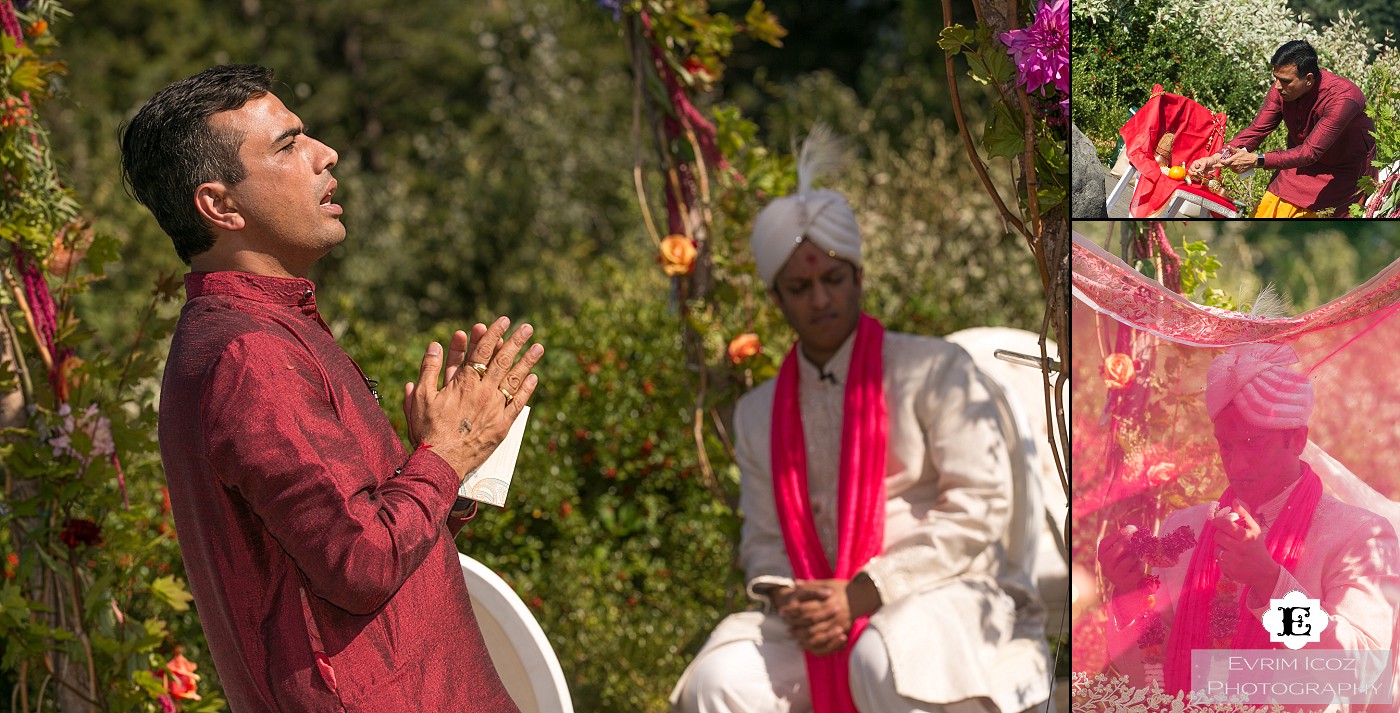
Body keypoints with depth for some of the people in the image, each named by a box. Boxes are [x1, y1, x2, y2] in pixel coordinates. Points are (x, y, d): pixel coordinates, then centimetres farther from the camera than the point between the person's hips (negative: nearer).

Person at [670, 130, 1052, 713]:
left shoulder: (933, 371, 0)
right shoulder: (759, 413, 15)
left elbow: (978, 509, -9)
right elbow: (764, 541, 16)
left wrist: (860, 595, -17)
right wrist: (792, 602, -10)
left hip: (945, 598, -4)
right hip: (824, 618, 4)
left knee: (885, 660, -40)